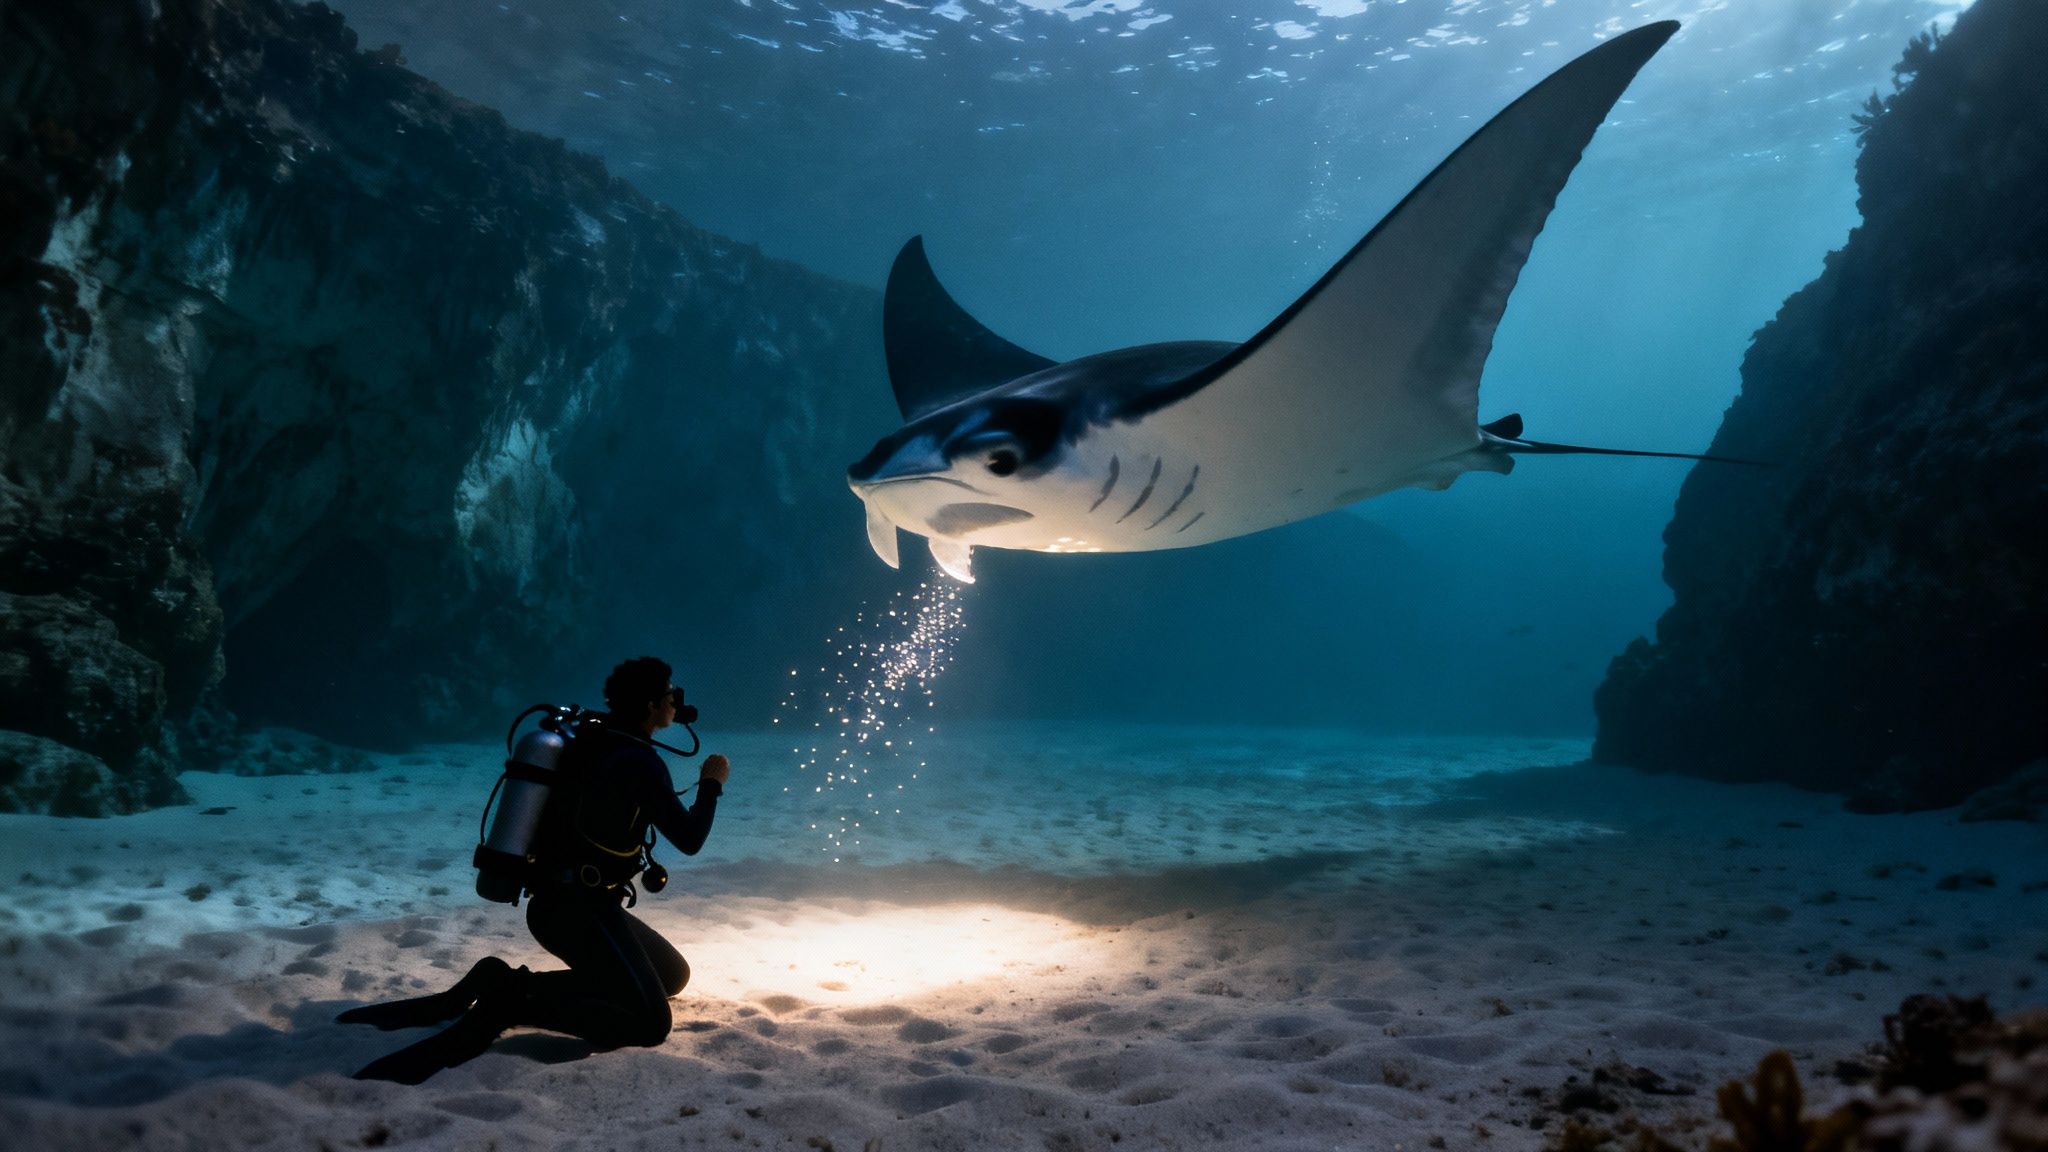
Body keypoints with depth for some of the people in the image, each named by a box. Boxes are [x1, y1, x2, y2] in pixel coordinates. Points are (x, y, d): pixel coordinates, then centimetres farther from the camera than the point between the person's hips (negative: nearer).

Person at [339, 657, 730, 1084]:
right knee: (650, 1023, -14)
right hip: (579, 912, -10)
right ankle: (508, 999, -14)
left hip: (558, 904, 10)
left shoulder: (592, 741, 11)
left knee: (674, 975, 19)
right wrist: (712, 783, 2)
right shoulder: (640, 761, -15)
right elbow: (689, 839, -14)